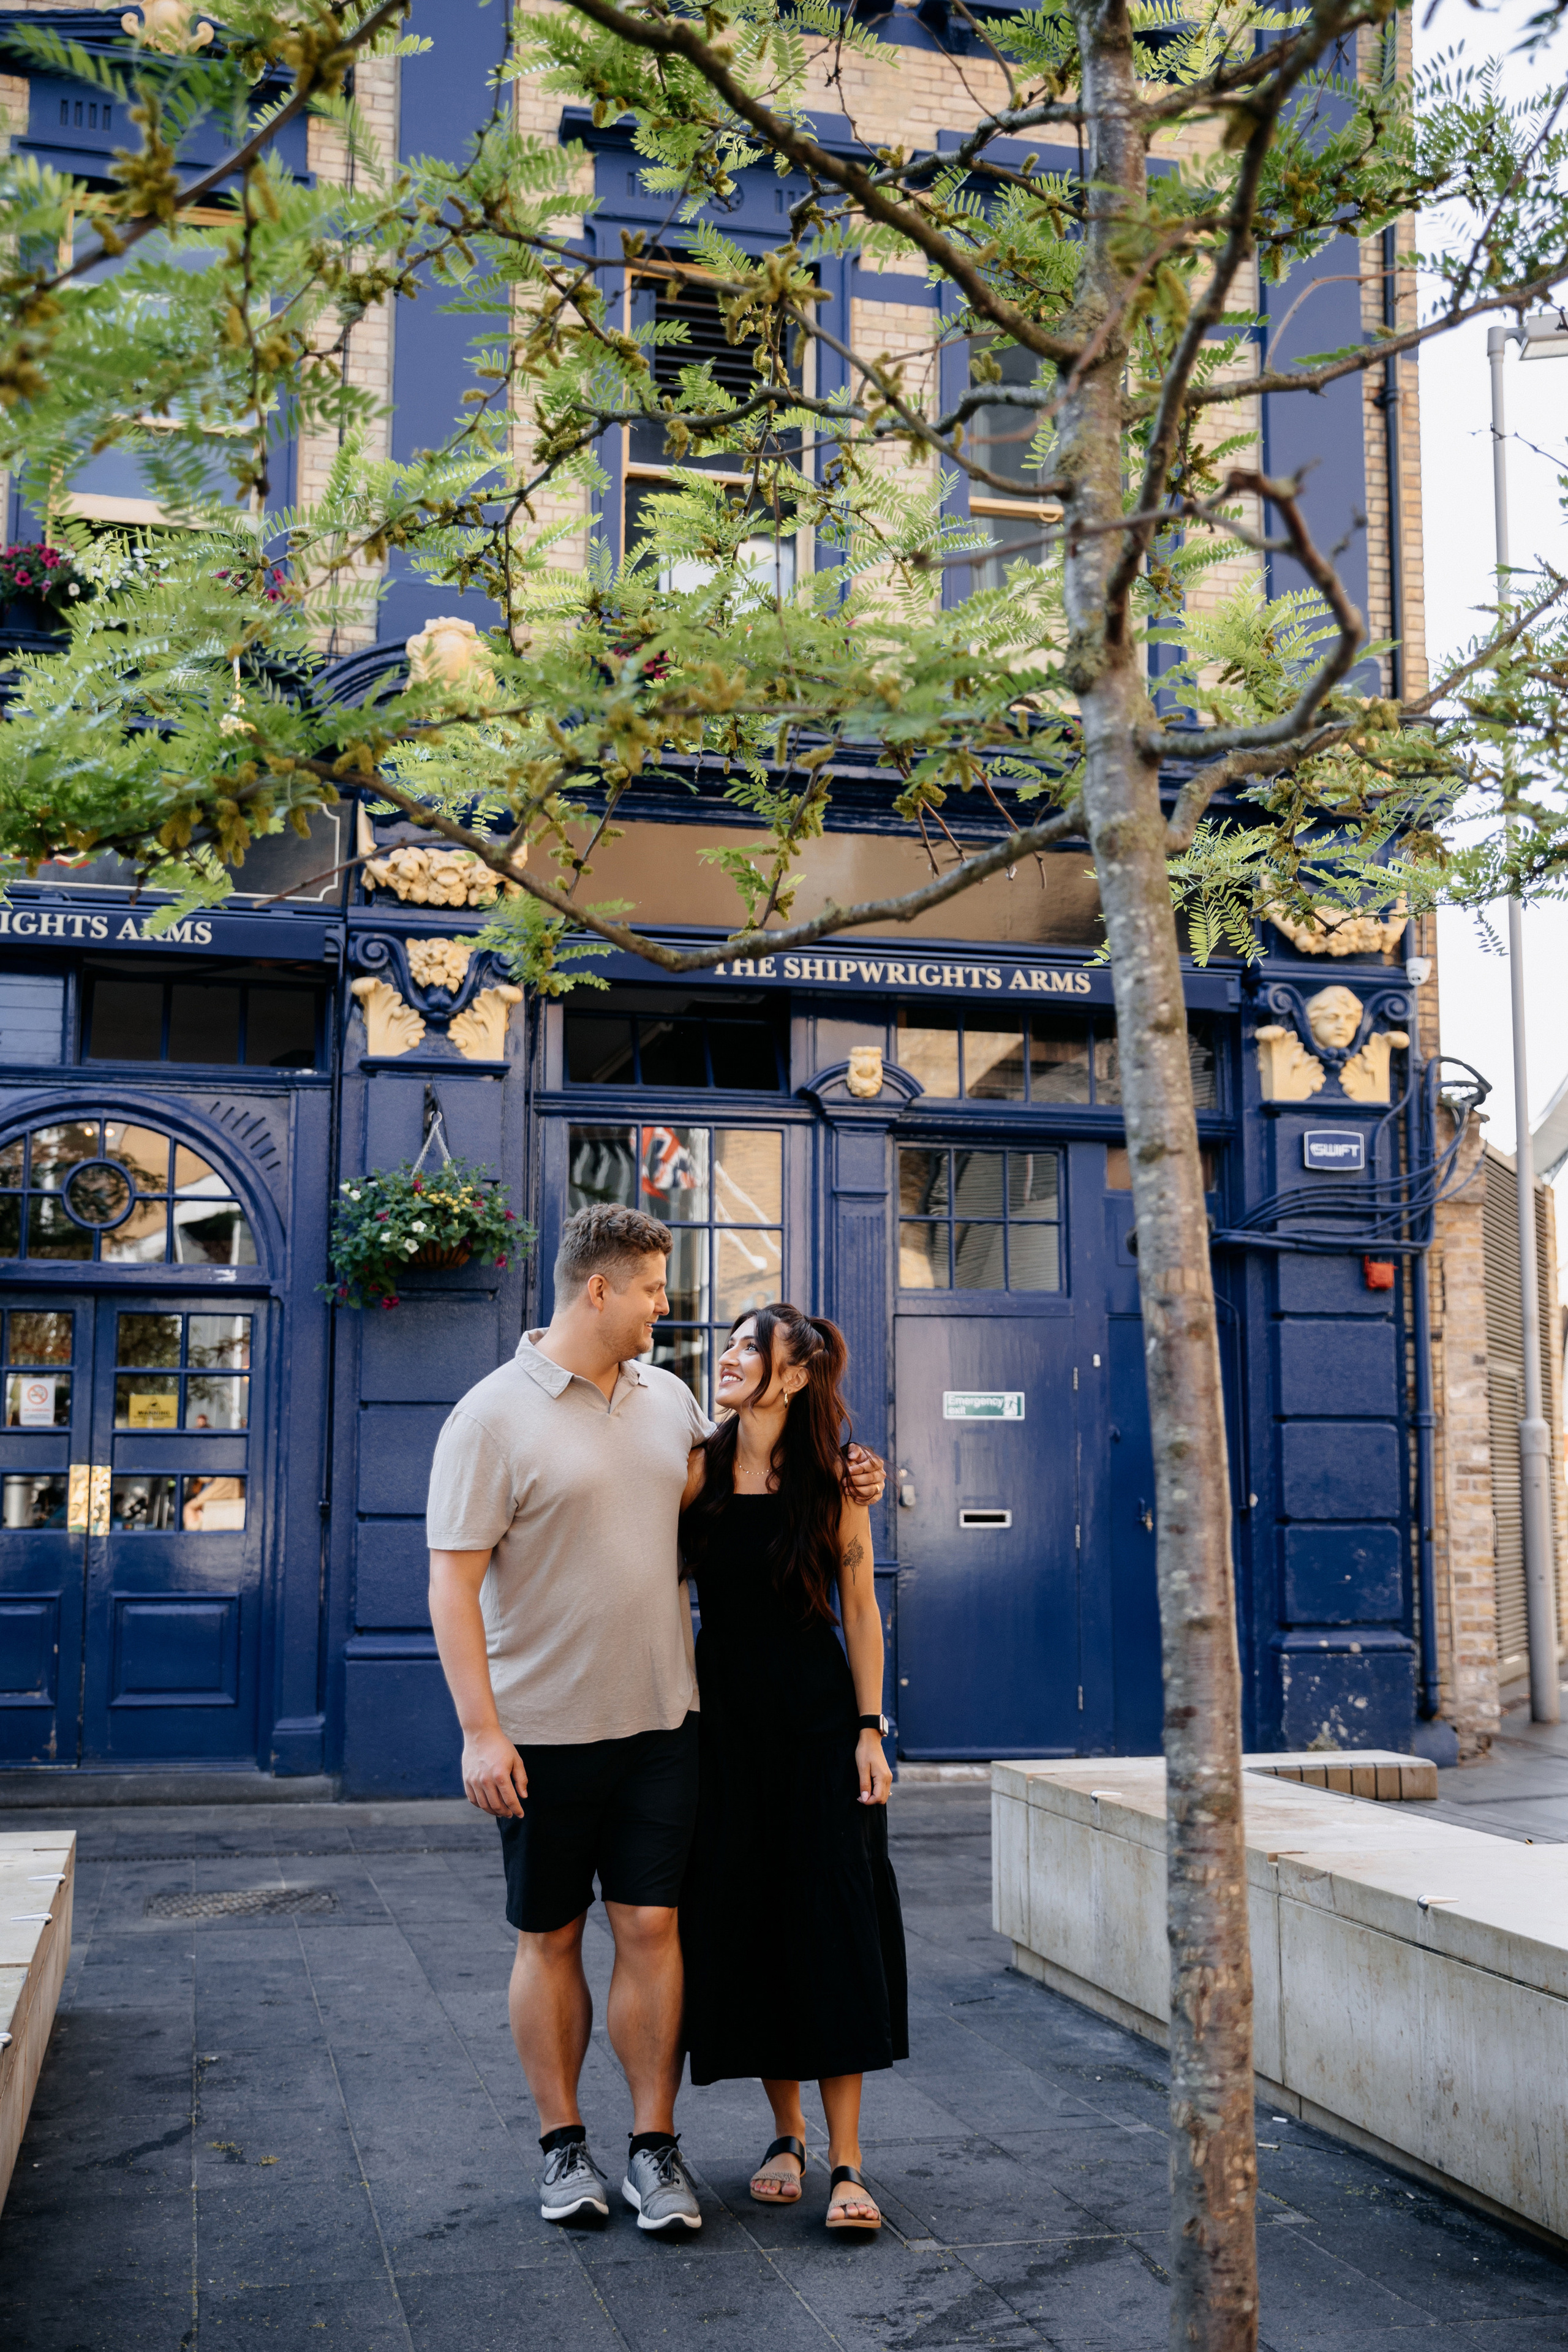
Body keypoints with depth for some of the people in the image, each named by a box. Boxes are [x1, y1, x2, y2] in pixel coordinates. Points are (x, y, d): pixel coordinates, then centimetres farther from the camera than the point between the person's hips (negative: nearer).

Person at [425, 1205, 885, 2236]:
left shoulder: (668, 1397, 8)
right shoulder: (493, 1418, -10)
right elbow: (454, 1582, -11)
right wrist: (480, 1729, -17)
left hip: (660, 1716, 4)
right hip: (544, 1726, -4)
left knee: (651, 1926, 3)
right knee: (550, 1938, 8)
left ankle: (656, 2147, 15)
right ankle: (564, 2144, 23)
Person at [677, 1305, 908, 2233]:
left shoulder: (833, 1478, -4)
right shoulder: (698, 1470, 0)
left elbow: (861, 1609, -1)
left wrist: (870, 1730, -4)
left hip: (819, 1721, -2)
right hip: (726, 1723, 2)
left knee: (833, 1926, -4)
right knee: (747, 1923, 5)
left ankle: (847, 2162, 2)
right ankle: (789, 2135, 22)